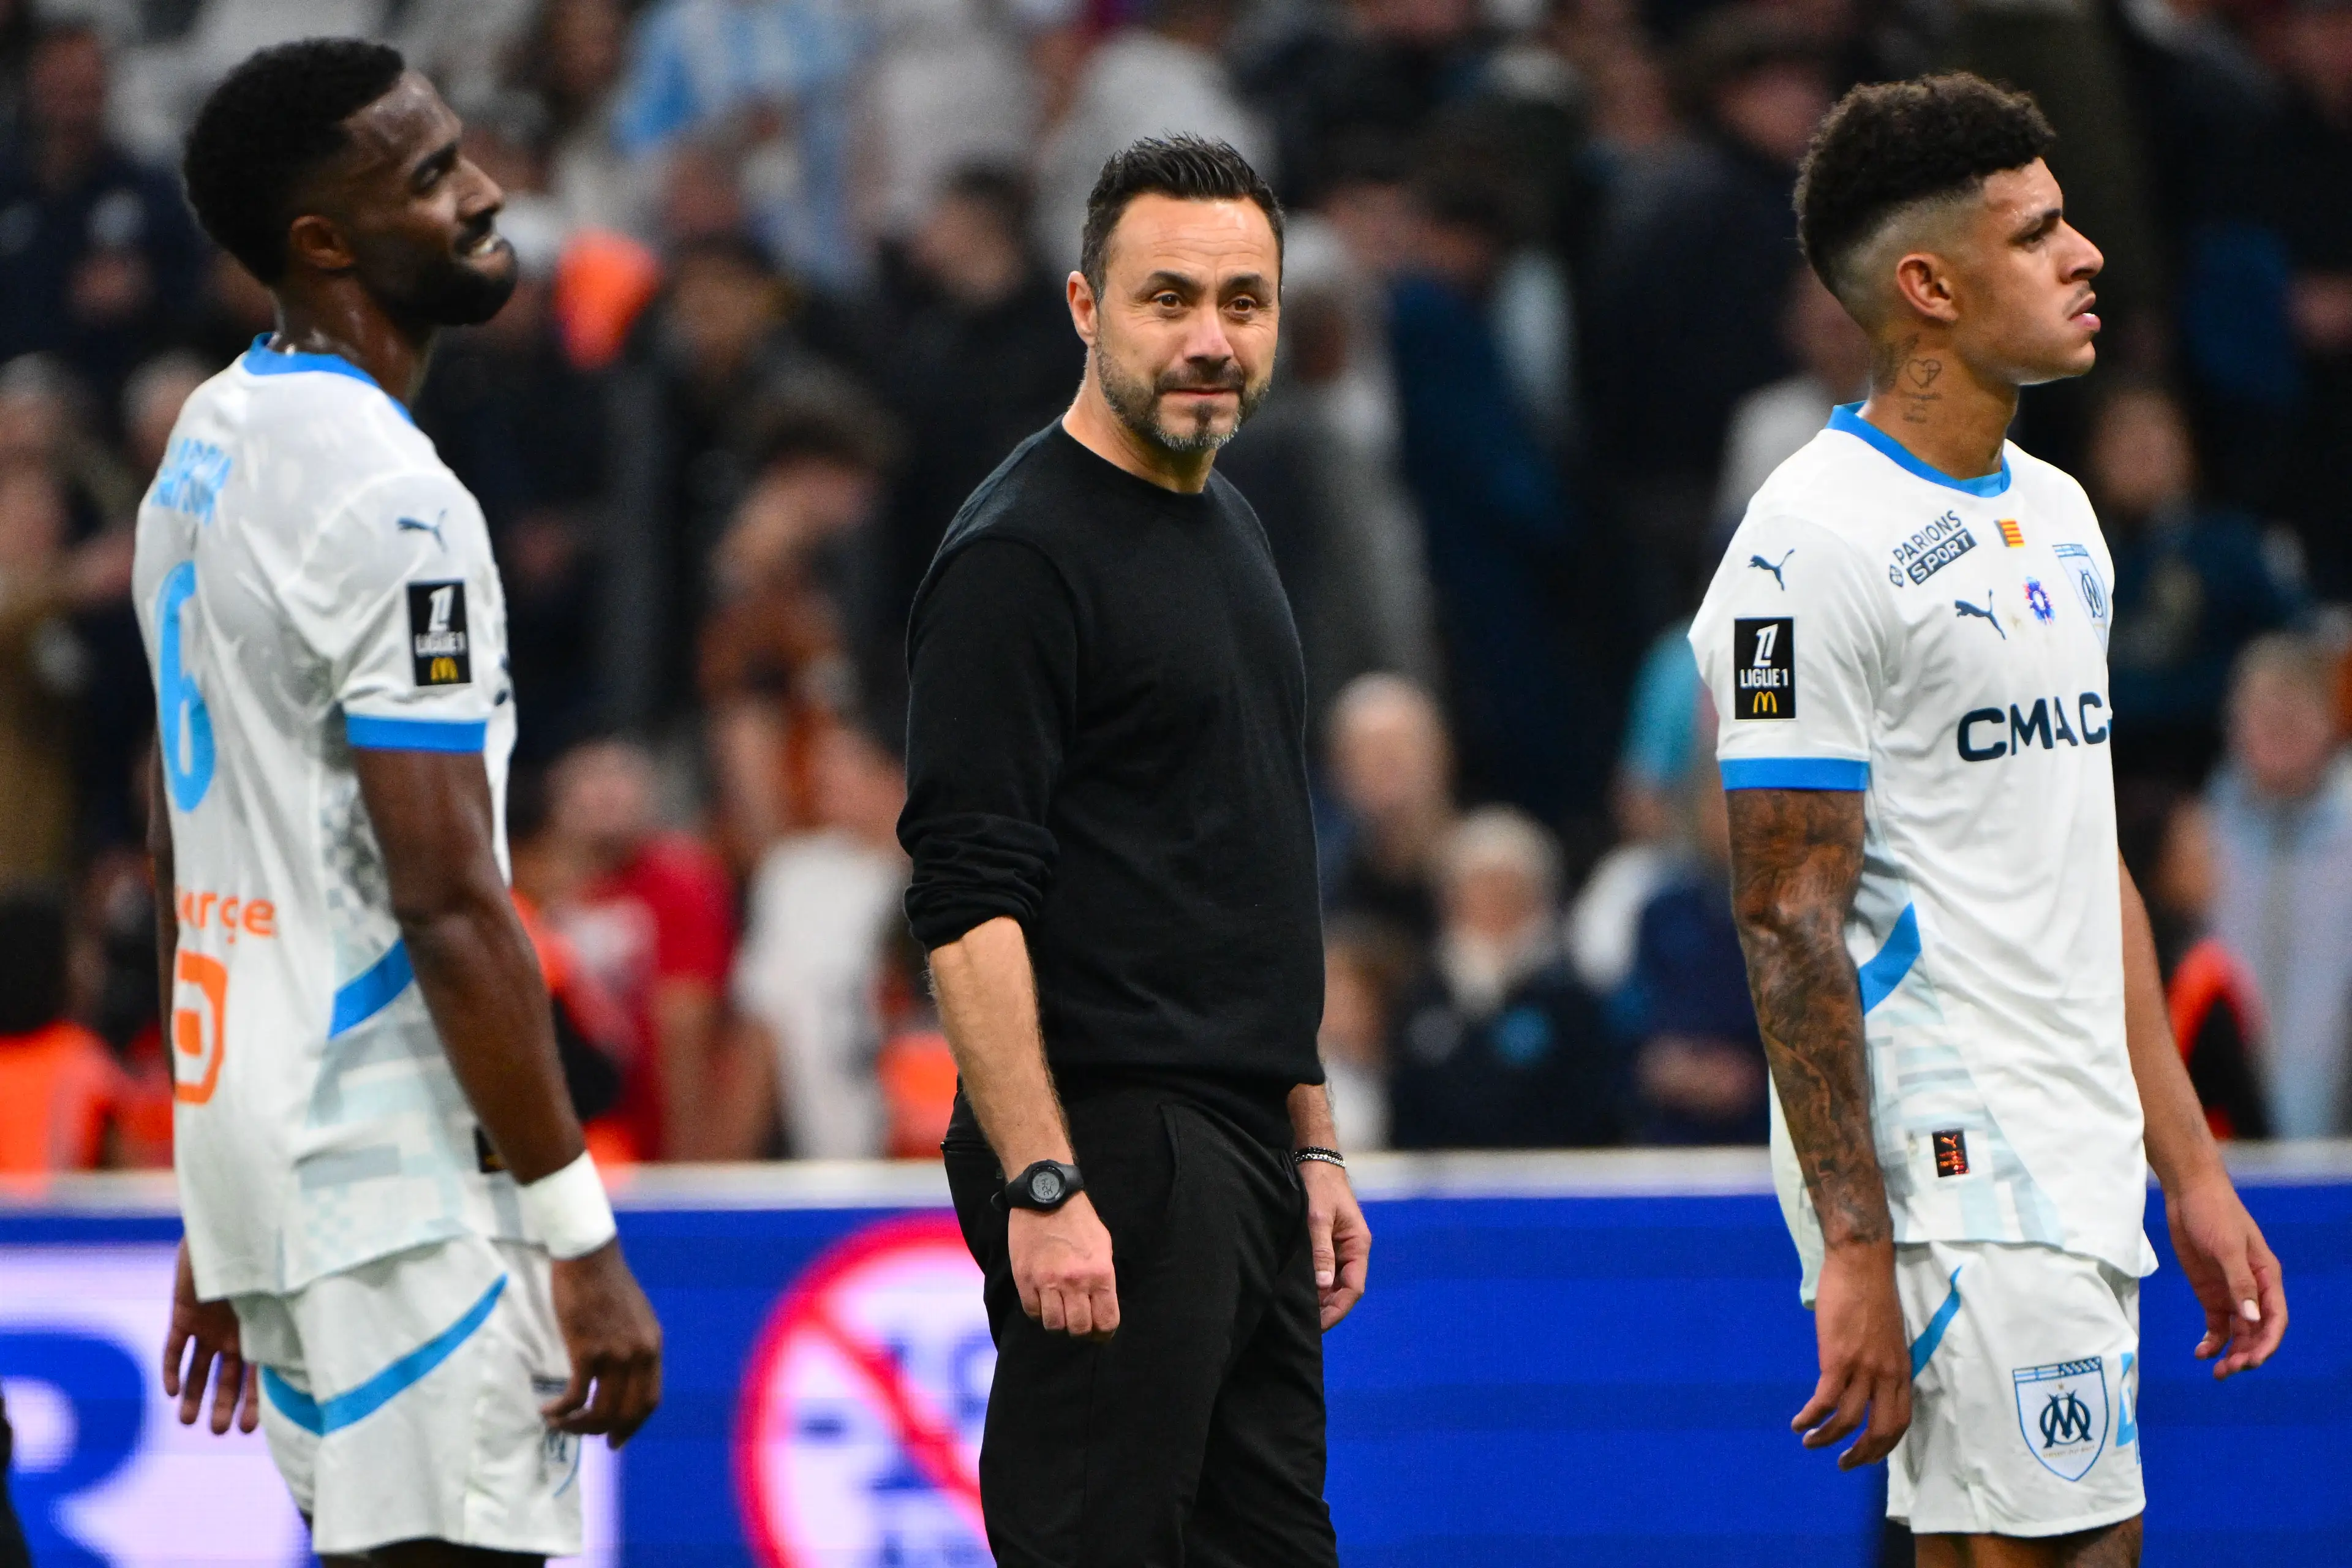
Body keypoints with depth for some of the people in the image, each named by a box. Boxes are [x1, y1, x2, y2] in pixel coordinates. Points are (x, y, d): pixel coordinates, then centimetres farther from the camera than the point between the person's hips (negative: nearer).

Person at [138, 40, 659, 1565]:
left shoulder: (206, 448, 13)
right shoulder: (390, 498, -17)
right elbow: (447, 900, -20)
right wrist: (578, 1234, -18)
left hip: (258, 1136, 10)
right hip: (403, 1177, -10)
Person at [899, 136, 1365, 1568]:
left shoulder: (1230, 530, 16)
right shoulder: (1019, 555, -12)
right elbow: (969, 905, -18)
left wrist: (1313, 1142, 20)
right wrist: (1043, 1186, -24)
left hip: (1244, 1159, 9)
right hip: (1113, 1165, -9)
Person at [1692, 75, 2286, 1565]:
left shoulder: (2056, 518, 17)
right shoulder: (1822, 539, -12)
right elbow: (1790, 915, -15)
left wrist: (2190, 1168, 19)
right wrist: (1855, 1248, -20)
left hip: (2078, 1182, 9)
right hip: (1951, 1182, -9)